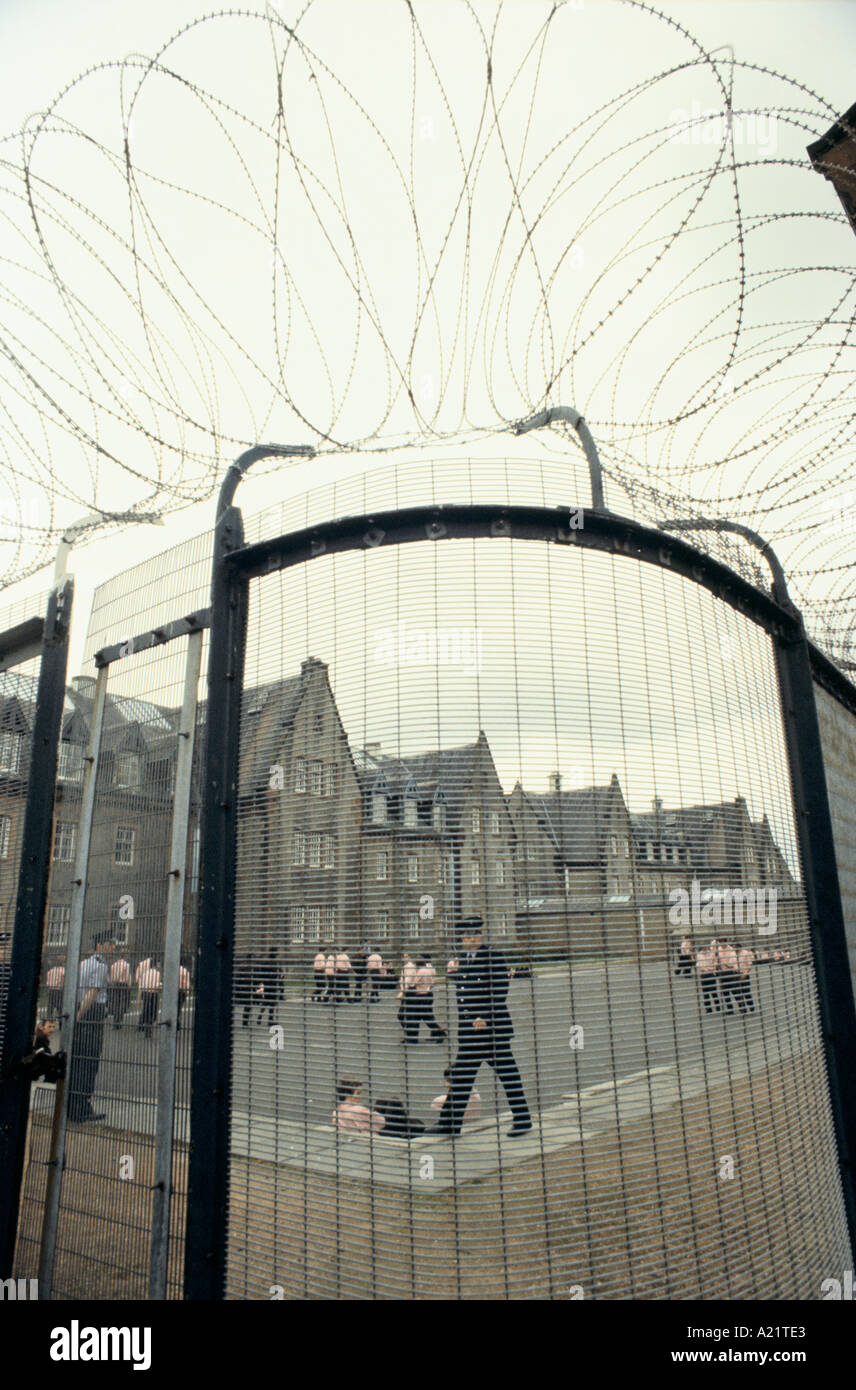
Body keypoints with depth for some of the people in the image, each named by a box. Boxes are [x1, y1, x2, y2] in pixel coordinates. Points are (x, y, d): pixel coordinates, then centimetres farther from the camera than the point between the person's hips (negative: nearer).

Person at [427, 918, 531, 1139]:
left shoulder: (494, 957, -10)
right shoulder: (464, 960, 12)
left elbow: (500, 990, -15)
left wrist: (486, 1018, -20)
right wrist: (455, 973, 2)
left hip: (493, 1027, -7)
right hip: (469, 1029, 7)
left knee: (507, 1073, 2)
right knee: (461, 1075, 10)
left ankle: (523, 1120, 15)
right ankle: (450, 1122, 18)